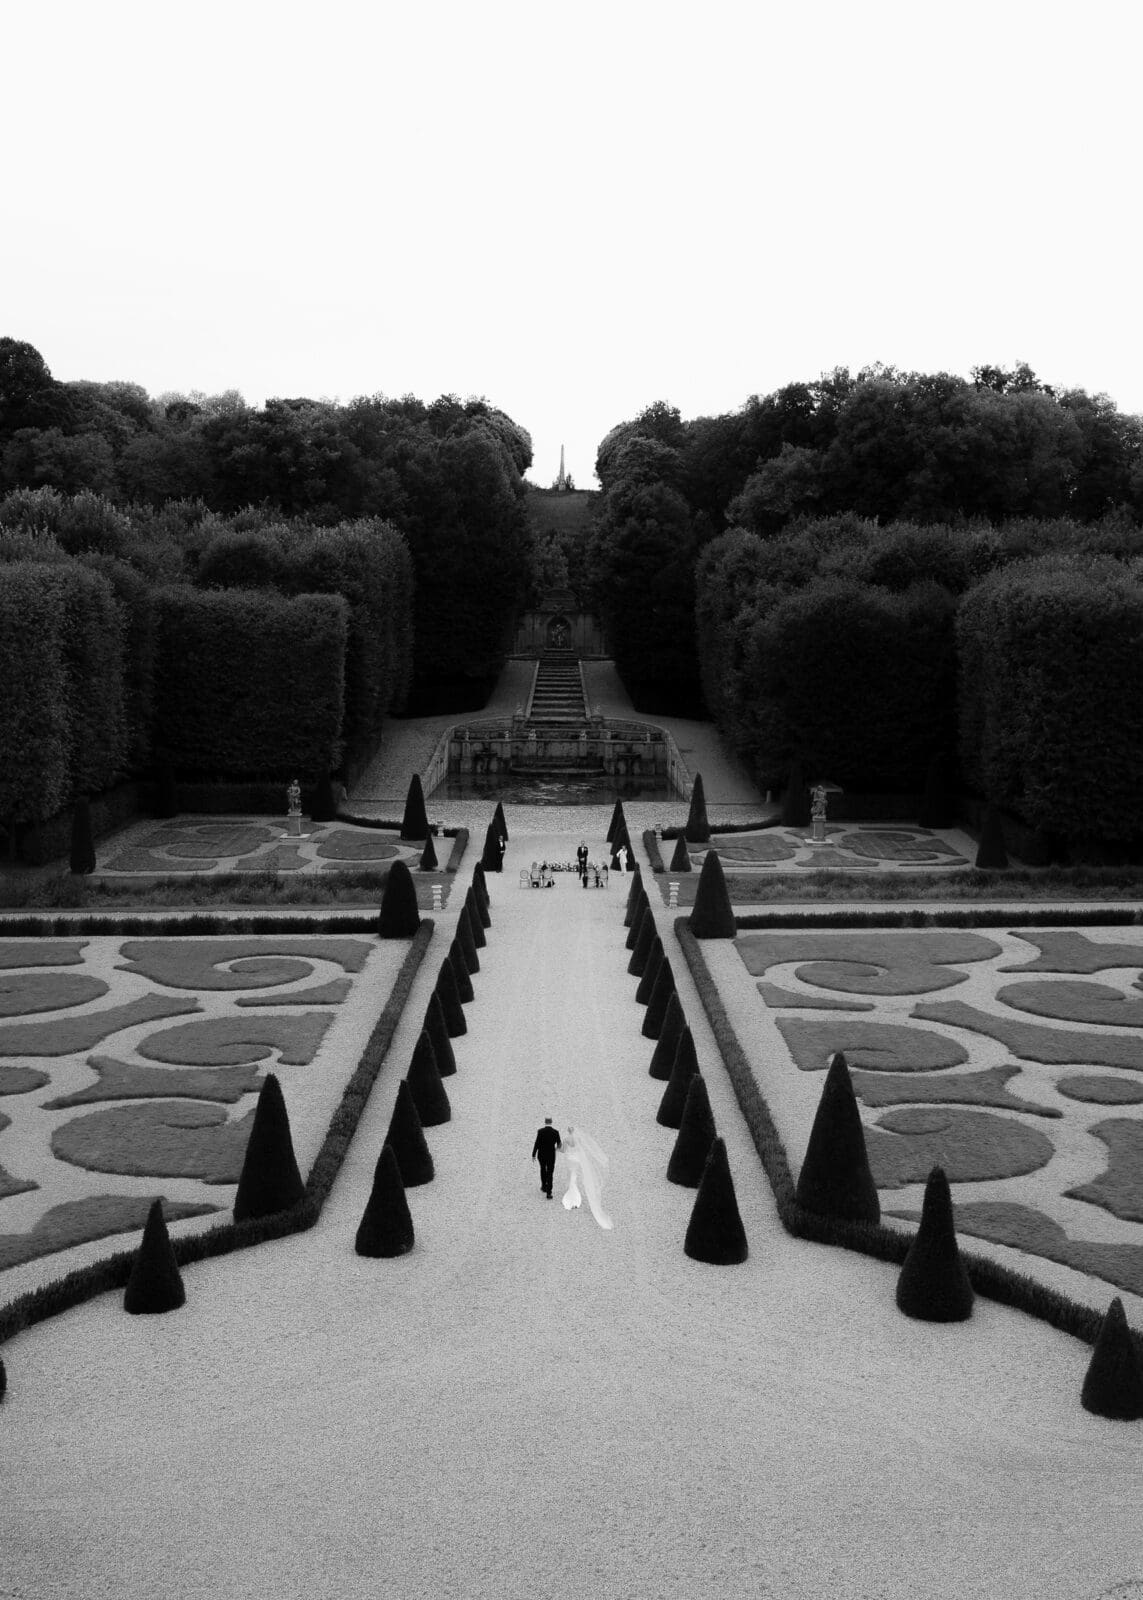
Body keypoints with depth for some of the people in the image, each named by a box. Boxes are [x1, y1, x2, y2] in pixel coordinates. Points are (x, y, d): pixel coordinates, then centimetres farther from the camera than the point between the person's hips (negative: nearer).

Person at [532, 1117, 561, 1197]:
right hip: (551, 1156, 0)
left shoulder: (540, 1131, -14)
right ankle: (548, 1193, -3)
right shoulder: (555, 1132, -10)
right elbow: (559, 1144, 2)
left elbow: (536, 1144, -13)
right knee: (549, 1174, 4)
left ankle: (544, 1186, 39)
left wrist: (533, 1155, -3)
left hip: (542, 1155, 0)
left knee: (543, 1169, 28)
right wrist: (557, 1148, 27)